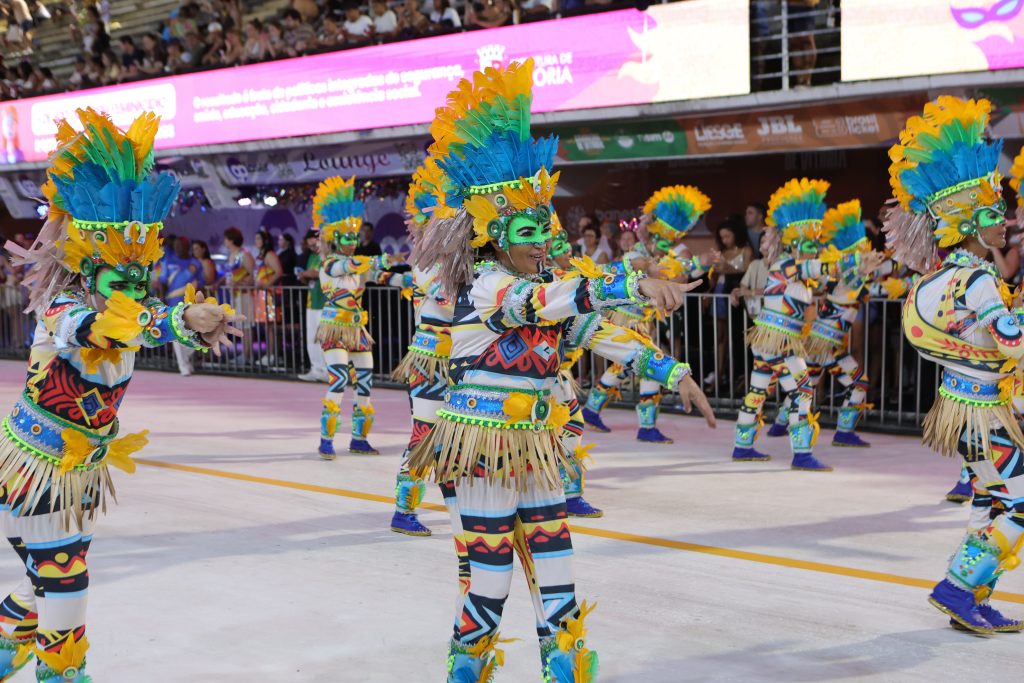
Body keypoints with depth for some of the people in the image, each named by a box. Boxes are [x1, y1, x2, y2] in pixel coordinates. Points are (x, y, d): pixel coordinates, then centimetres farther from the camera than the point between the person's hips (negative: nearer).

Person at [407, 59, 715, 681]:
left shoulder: (544, 288, 8)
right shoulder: (482, 284, -16)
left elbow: (599, 333, 8)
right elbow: (544, 304, -34)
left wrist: (673, 372, -1)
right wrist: (634, 285, -44)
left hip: (535, 446, 7)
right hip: (483, 444, -7)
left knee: (555, 565, 9)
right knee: (490, 574, 1)